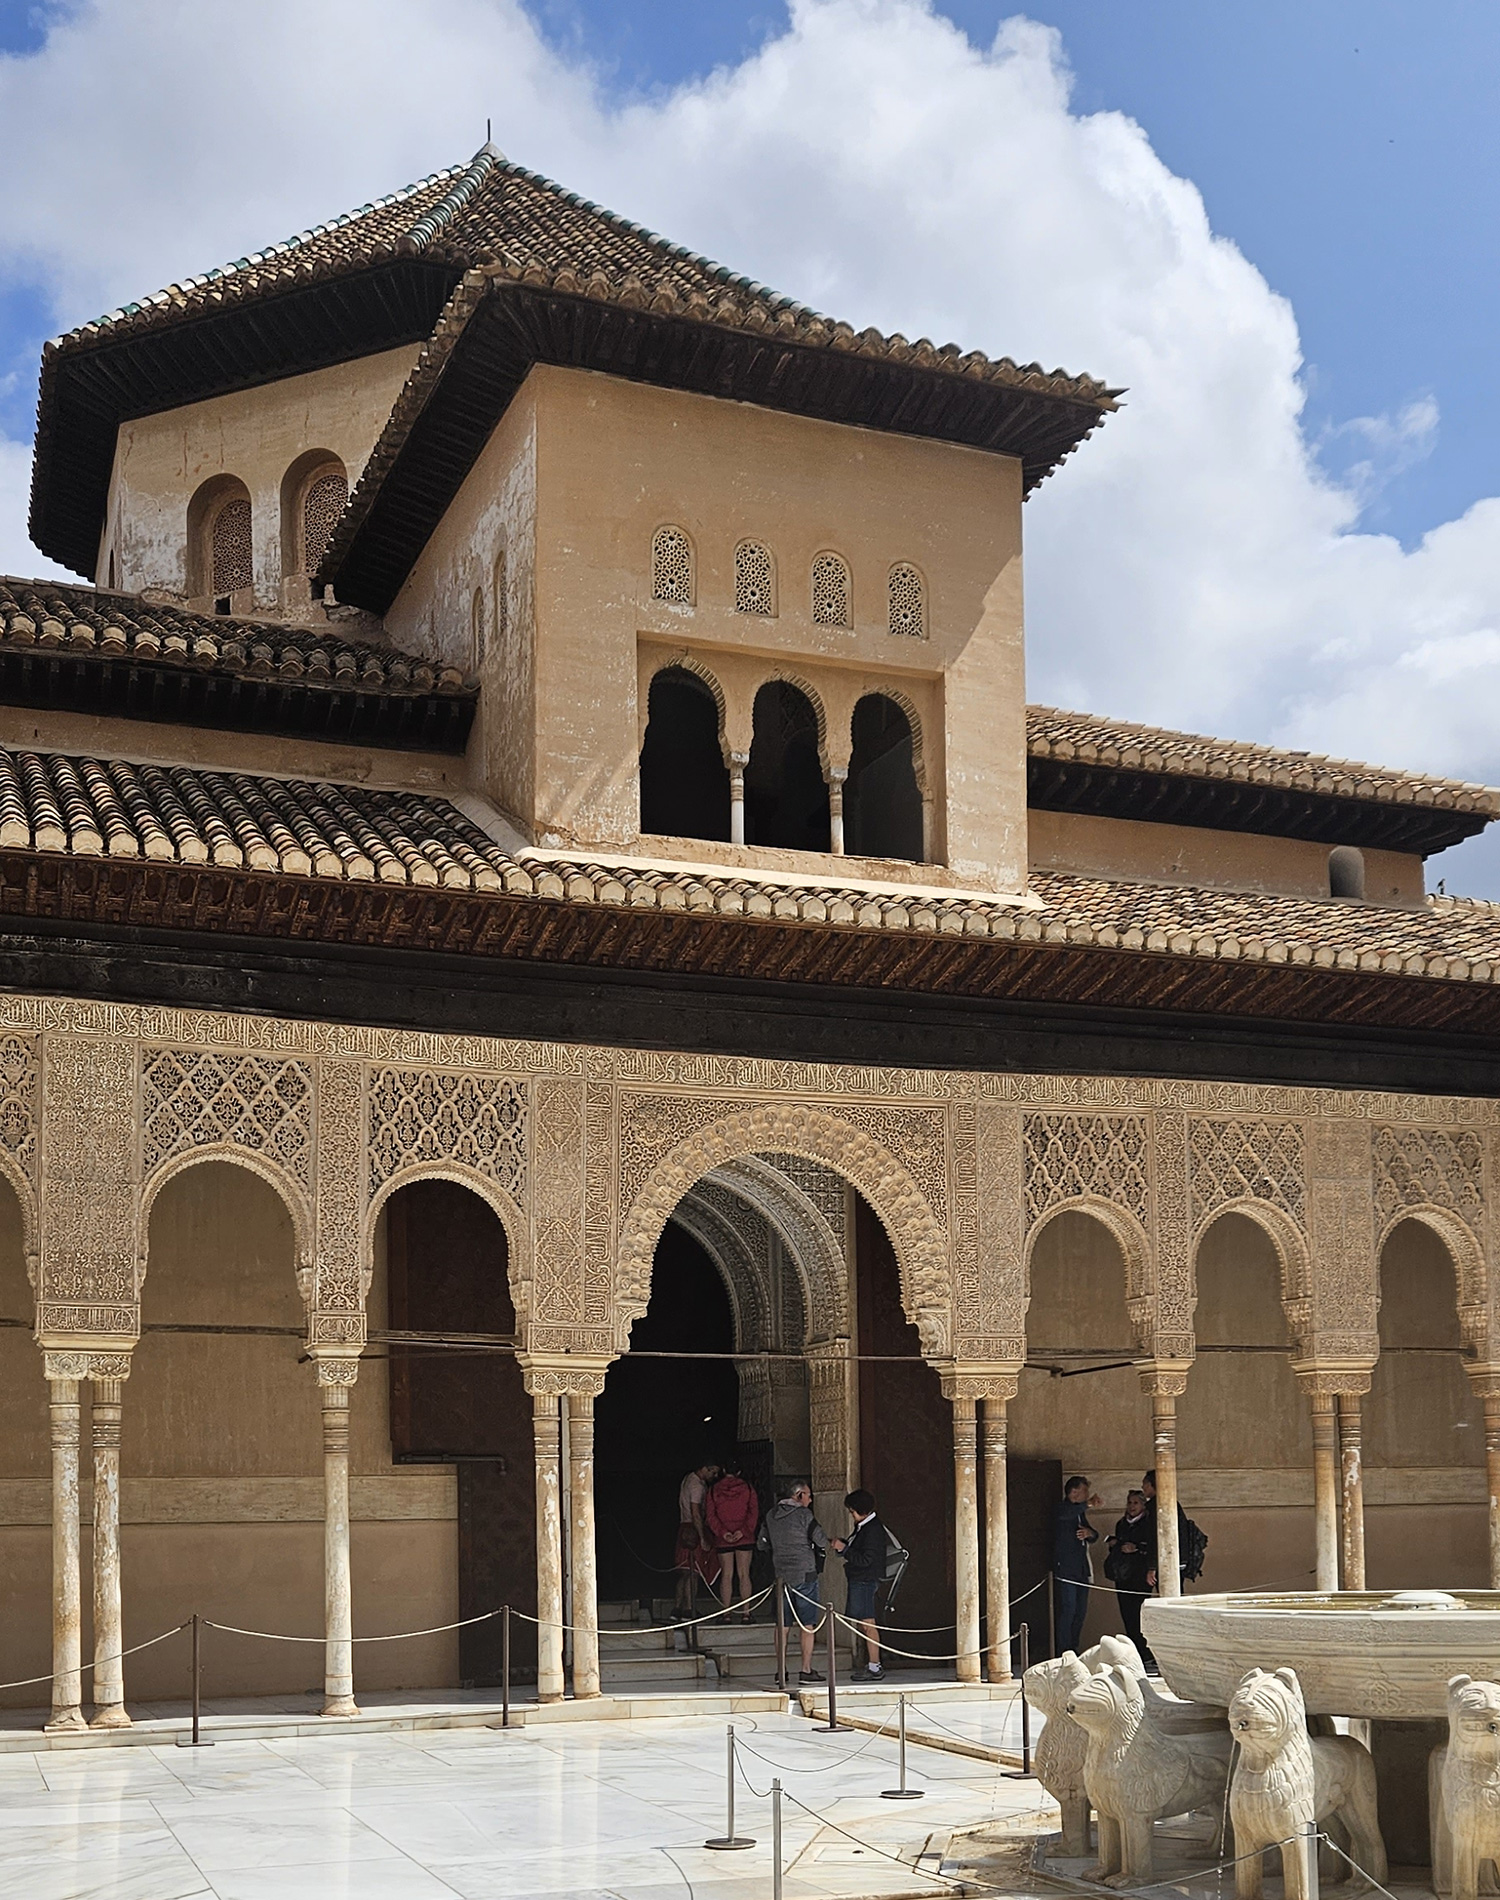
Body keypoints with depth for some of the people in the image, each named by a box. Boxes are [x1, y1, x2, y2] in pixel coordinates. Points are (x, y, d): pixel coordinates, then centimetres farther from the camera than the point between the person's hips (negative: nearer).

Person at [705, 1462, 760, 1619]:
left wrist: (722, 1532, -10)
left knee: (726, 1575, 4)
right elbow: (754, 1513, -6)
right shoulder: (747, 1489, 2)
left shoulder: (713, 1490, 2)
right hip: (745, 1539, 0)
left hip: (722, 1540, 0)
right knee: (744, 1575, 2)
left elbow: (709, 1515, -4)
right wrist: (743, 1531, -11)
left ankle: (726, 1613, 2)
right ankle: (746, 1612, -2)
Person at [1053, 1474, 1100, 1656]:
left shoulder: (1080, 1513, 20)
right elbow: (1069, 1512, -31)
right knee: (1067, 1612, -11)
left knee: (1080, 1613, 7)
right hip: (1065, 1571, -8)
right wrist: (1089, 1503, -32)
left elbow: (1094, 1537, 20)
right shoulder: (1062, 1510, -6)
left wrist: (1089, 1533, -2)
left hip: (1081, 1571, 8)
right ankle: (1064, 1655, -10)